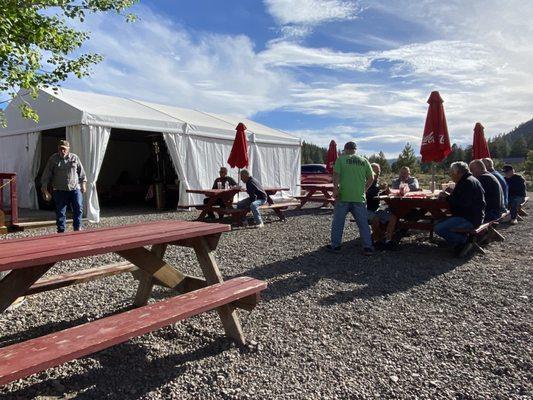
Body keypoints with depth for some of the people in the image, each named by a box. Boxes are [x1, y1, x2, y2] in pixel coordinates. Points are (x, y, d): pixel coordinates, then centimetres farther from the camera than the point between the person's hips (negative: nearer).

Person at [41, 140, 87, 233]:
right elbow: (46, 175, 5)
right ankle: (61, 231, 12)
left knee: (78, 209, -4)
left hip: (75, 188, 1)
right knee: (60, 212, 3)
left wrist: (83, 183, 9)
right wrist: (44, 188, 0)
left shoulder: (74, 158, 8)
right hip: (59, 190, 0)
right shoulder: (53, 159, 4)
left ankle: (77, 228, 9)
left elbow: (81, 172, 13)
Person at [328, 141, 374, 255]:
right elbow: (371, 178, 8)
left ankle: (335, 245, 15)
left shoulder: (341, 159, 1)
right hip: (359, 197, 2)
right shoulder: (364, 161, 9)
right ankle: (368, 247, 8)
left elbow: (336, 175, -8)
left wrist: (335, 189, -4)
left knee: (338, 222, 9)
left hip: (343, 196, -2)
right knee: (363, 223, 8)